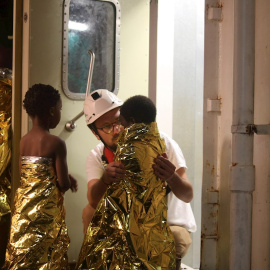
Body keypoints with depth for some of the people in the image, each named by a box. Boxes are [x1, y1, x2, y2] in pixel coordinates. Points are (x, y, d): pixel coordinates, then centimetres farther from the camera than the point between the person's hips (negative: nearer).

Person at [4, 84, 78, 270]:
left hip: (23, 206, 6)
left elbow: (26, 176, 10)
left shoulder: (23, 141, 4)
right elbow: (63, 185, -15)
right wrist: (69, 181, 8)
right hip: (46, 210, -6)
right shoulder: (56, 143, -15)